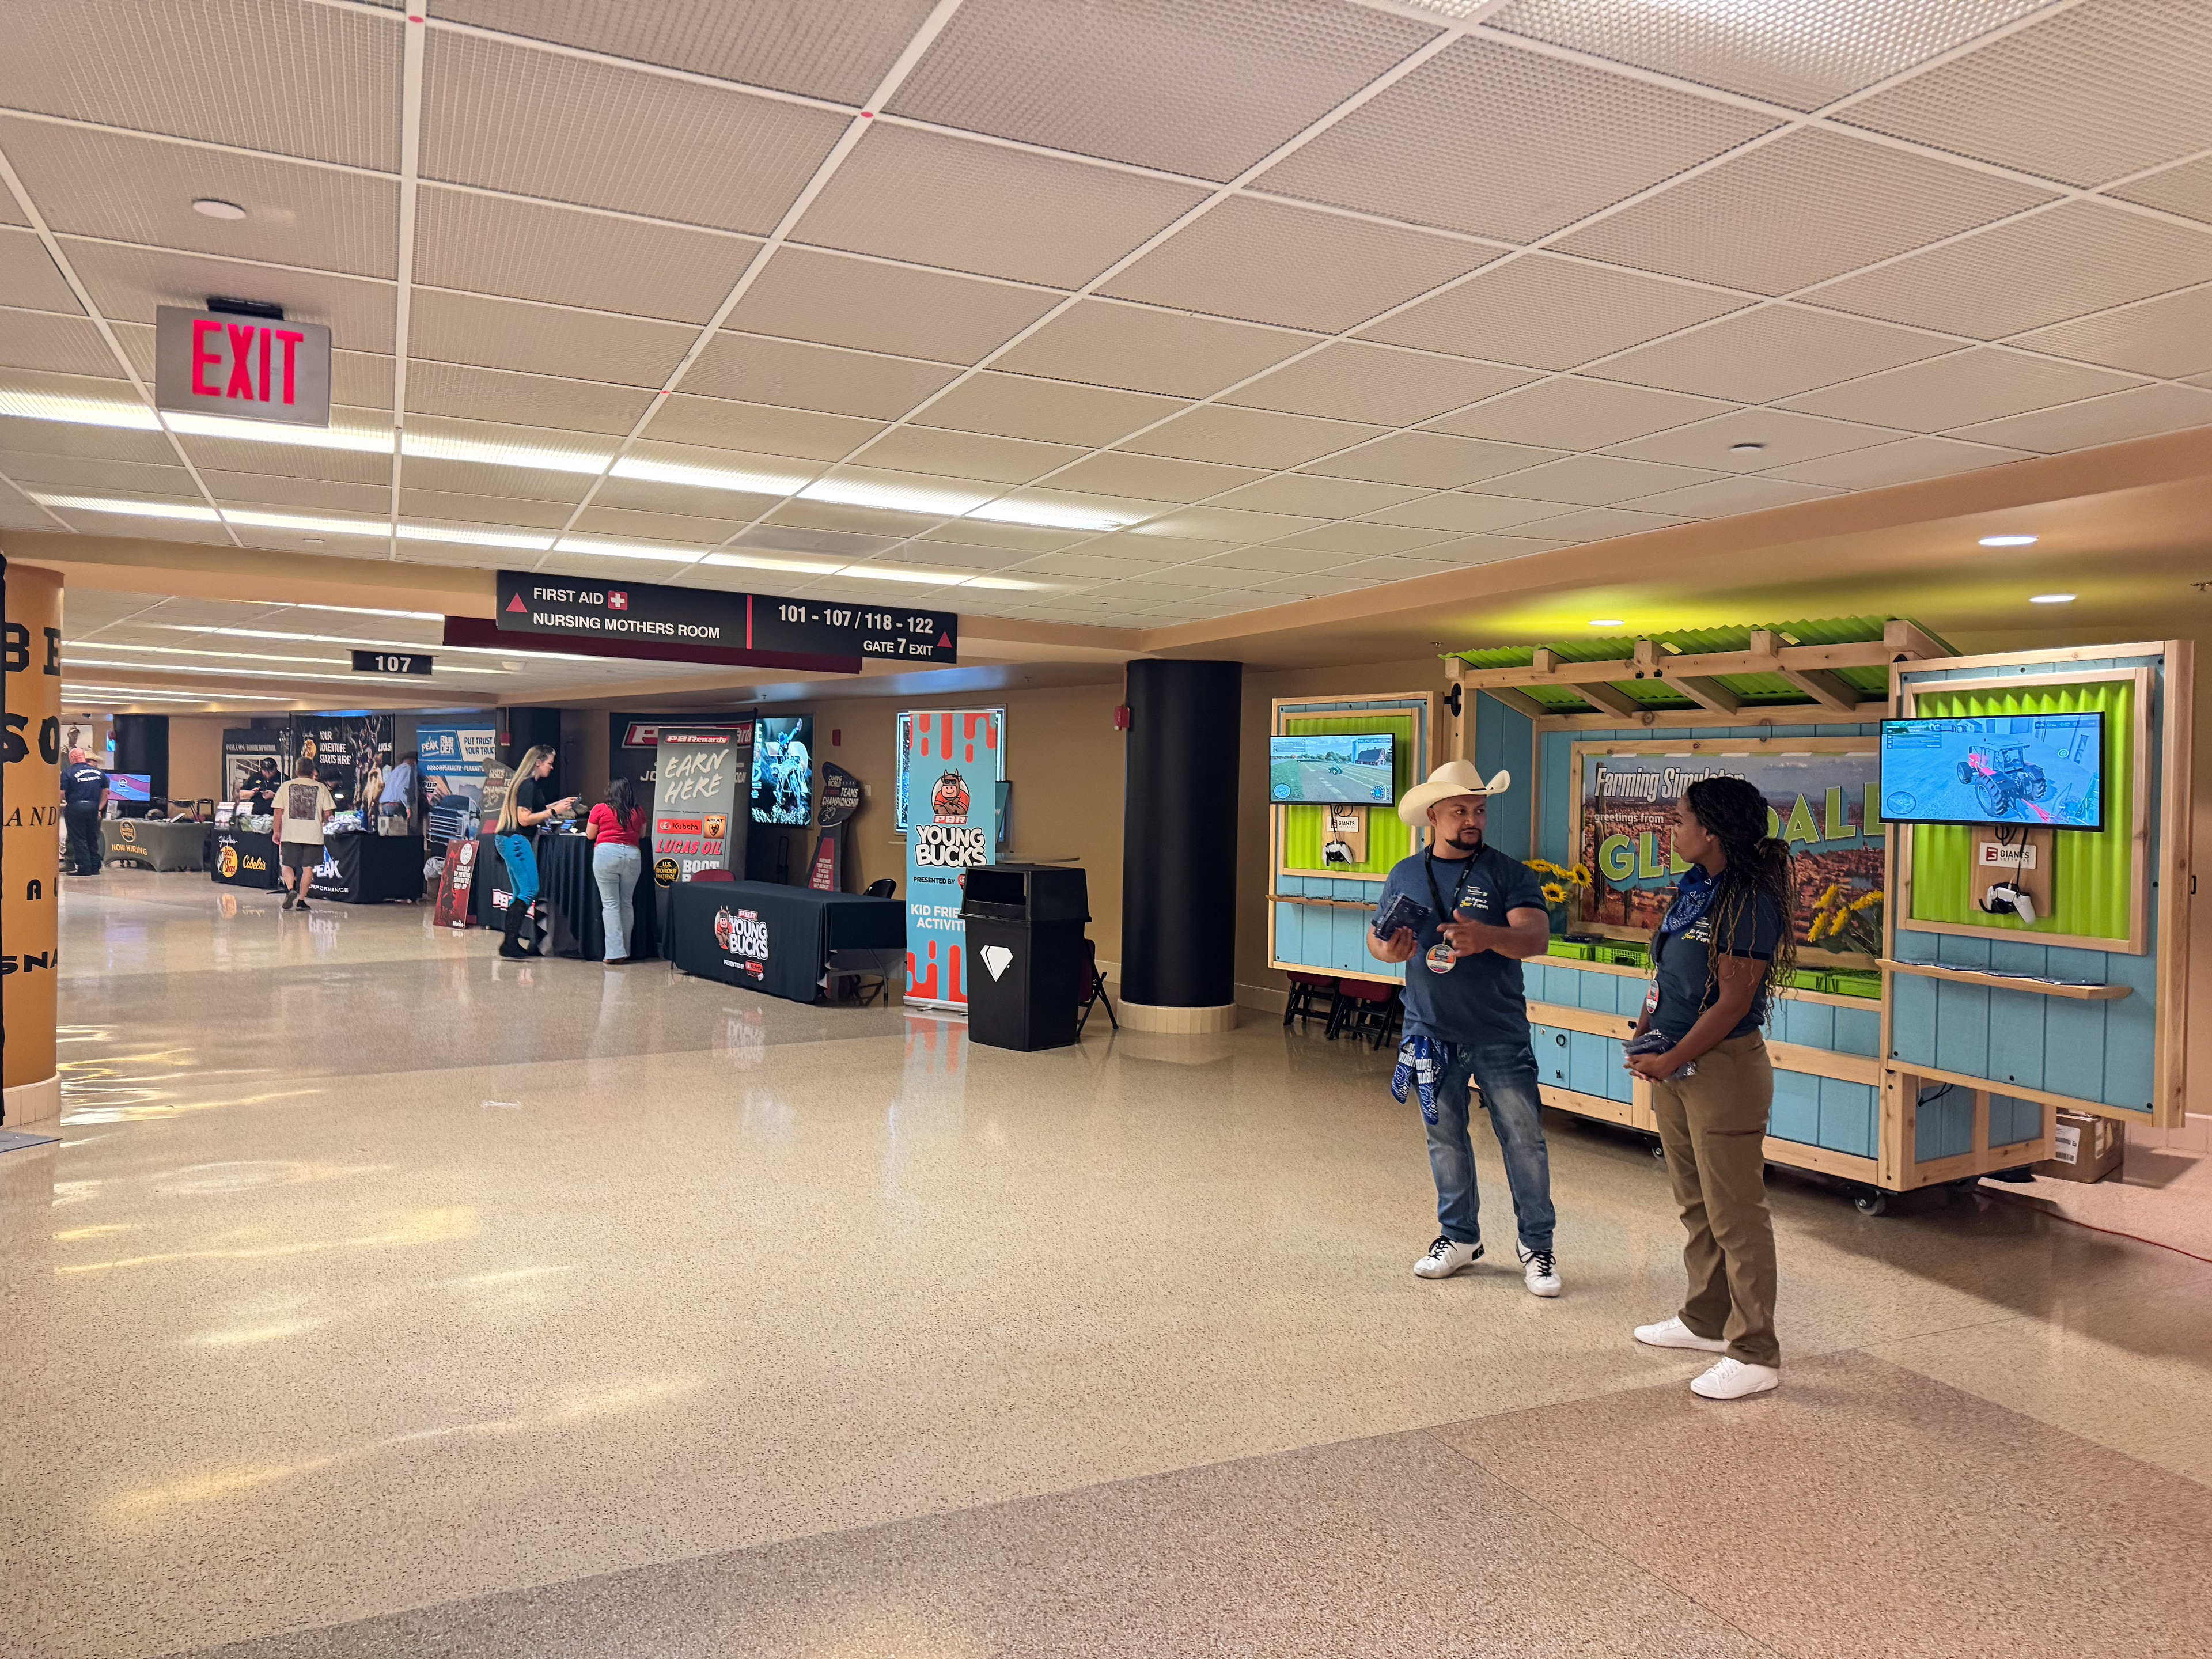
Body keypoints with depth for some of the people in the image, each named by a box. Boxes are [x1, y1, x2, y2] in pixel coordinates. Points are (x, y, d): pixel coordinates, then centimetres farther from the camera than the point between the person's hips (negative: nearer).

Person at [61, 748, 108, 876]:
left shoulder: (68, 772, -6)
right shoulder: (98, 772, 9)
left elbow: (61, 793, -11)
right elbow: (105, 792, 15)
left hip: (75, 807, -4)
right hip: (93, 807, 4)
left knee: (79, 839, 1)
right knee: (92, 838, 13)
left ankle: (84, 868, 0)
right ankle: (95, 867, 15)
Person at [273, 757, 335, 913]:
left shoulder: (286, 787, 3)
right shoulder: (321, 788, 2)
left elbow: (279, 812, 0)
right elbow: (328, 813, 0)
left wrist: (277, 832, 8)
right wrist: (322, 821, 21)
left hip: (290, 834, 0)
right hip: (313, 835, 0)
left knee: (287, 865, 10)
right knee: (308, 867, 7)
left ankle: (290, 890, -14)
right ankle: (301, 900, 5)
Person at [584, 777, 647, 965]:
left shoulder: (601, 809, 5)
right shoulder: (639, 812, 11)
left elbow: (590, 835, 12)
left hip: (606, 853, -3)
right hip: (632, 855, 3)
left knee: (610, 905, -2)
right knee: (627, 904, 11)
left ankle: (615, 953, -7)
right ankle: (626, 951, 16)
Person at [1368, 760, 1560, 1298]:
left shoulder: (1508, 874, -4)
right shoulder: (1405, 875, 7)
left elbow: (1537, 936, -16)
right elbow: (1376, 937, 12)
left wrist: (1486, 937, -36)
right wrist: (1389, 948, -13)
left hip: (1501, 1036, -3)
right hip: (1432, 1033, 3)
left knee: (1524, 1139, 0)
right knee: (1444, 1138, 12)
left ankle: (1537, 1246, 15)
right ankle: (1460, 1237, 27)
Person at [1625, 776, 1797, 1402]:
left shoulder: (1750, 902, -18)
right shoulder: (1694, 887, 9)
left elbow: (1732, 1003, -20)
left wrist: (1671, 1061, -17)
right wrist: (1645, 1032, 4)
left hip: (1724, 1068, -9)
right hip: (1675, 1065, 9)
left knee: (1736, 1215, -1)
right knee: (1696, 1204, 20)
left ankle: (1755, 1355, 10)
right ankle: (1705, 1321, 35)